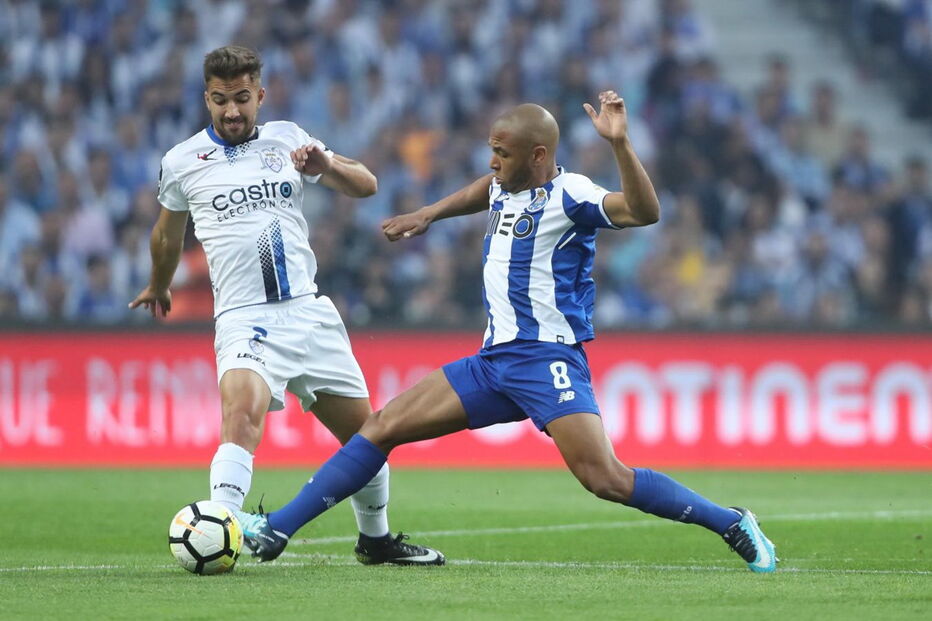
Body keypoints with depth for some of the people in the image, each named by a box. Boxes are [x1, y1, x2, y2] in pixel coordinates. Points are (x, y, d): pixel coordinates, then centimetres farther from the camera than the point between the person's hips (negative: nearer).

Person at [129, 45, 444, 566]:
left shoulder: (287, 139, 9)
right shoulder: (182, 163, 4)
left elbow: (366, 186, 8)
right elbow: (168, 235, 22)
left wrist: (326, 165, -13)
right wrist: (159, 287, 36)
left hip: (309, 311, 4)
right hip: (245, 319, -4)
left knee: (364, 432, 10)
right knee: (243, 412, -32)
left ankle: (376, 538, 31)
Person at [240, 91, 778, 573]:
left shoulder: (568, 195, -12)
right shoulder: (506, 188, 12)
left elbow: (645, 212, -29)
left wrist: (620, 144, -40)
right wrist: (428, 215, 37)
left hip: (548, 360, -8)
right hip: (496, 359, 8)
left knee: (607, 480, -21)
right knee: (382, 429, 3)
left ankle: (733, 525, -5)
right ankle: (275, 530, 6)